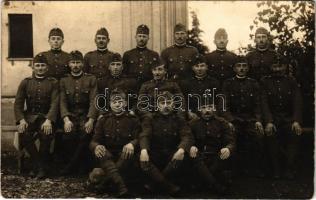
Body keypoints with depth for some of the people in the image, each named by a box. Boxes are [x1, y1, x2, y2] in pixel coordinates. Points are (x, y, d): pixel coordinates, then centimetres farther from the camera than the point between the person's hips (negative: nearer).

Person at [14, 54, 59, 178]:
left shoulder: (53, 83, 5)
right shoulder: (25, 82, 10)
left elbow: (55, 103, -7)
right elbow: (18, 103, 4)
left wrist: (48, 120, -24)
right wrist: (21, 120, -14)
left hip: (46, 117, -2)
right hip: (30, 116, 2)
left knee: (46, 134, -32)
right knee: (24, 134, -28)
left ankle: (42, 166, -9)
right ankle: (37, 164, -6)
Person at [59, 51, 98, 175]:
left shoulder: (91, 79, 6)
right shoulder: (64, 81, 12)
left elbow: (93, 101, -4)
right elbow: (63, 102, 1)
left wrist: (90, 120, -19)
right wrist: (66, 119, -17)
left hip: (86, 115, -1)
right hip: (70, 115, 1)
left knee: (85, 134, -31)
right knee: (68, 135, -28)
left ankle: (71, 165, -13)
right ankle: (81, 163, -6)